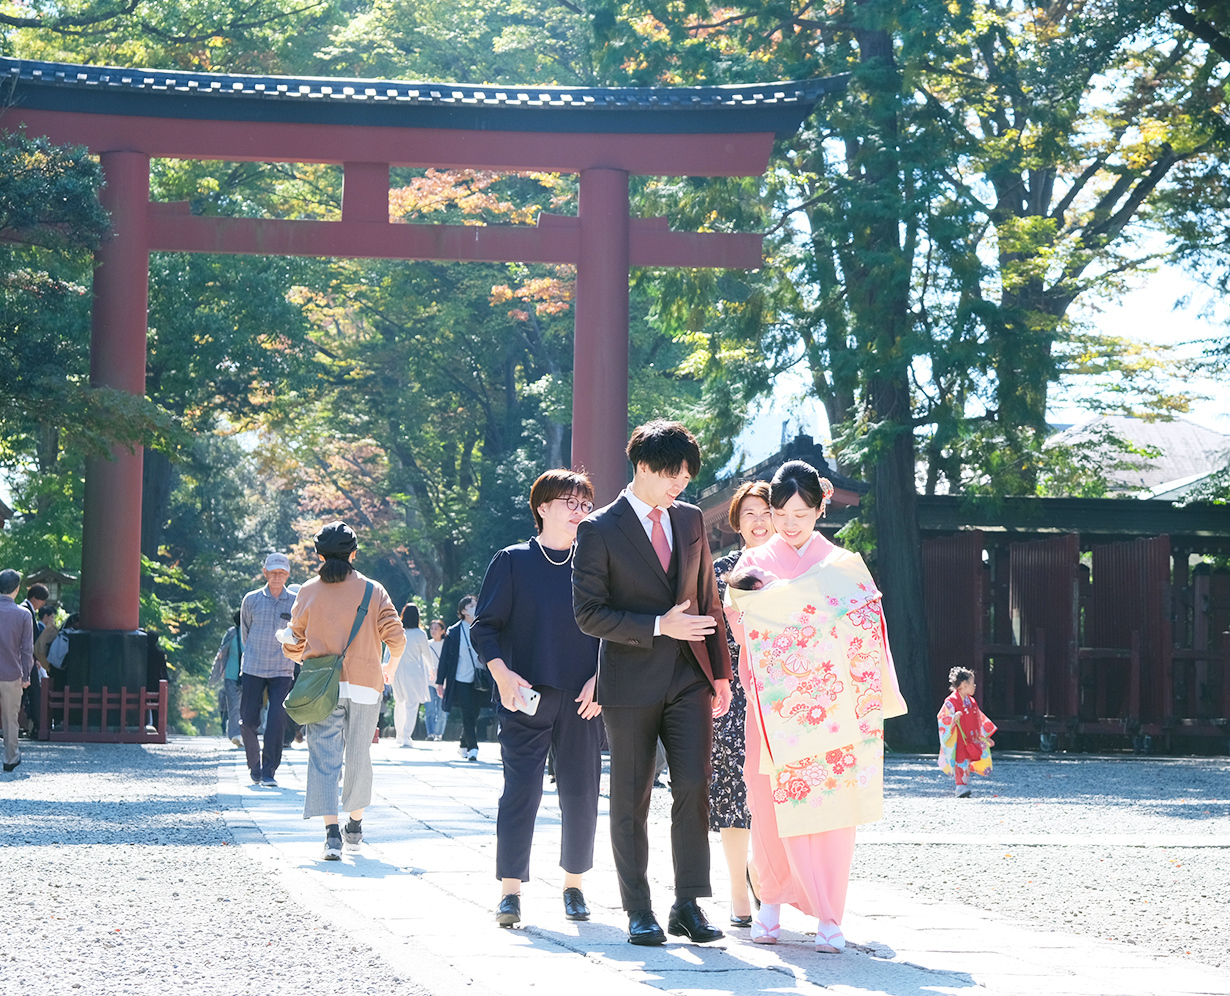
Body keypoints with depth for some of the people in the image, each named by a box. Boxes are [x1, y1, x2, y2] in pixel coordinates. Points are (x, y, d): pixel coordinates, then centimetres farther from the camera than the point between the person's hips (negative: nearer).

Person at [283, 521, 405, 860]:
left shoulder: (308, 591, 2)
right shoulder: (372, 591, 1)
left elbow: (294, 643, 7)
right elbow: (396, 637, -1)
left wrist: (297, 653, 30)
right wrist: (391, 666, 18)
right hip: (364, 686, 0)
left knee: (324, 757, -4)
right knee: (359, 756, 15)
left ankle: (332, 831, -18)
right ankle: (355, 826, 26)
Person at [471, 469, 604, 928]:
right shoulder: (512, 562, 3)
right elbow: (485, 627, 2)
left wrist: (599, 679, -3)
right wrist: (503, 673, -12)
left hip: (582, 700, 3)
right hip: (526, 698, -2)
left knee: (581, 793, 4)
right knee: (521, 790, -7)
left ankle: (573, 886, 18)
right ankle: (510, 891, -5)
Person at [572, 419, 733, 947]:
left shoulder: (691, 519, 9)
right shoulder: (599, 531, -6)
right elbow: (589, 613, -9)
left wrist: (720, 670, 12)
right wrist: (659, 626, -16)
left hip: (689, 677, 4)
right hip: (631, 682, -3)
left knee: (693, 787, -6)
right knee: (631, 798, 3)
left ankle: (688, 904, 3)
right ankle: (639, 911, 12)